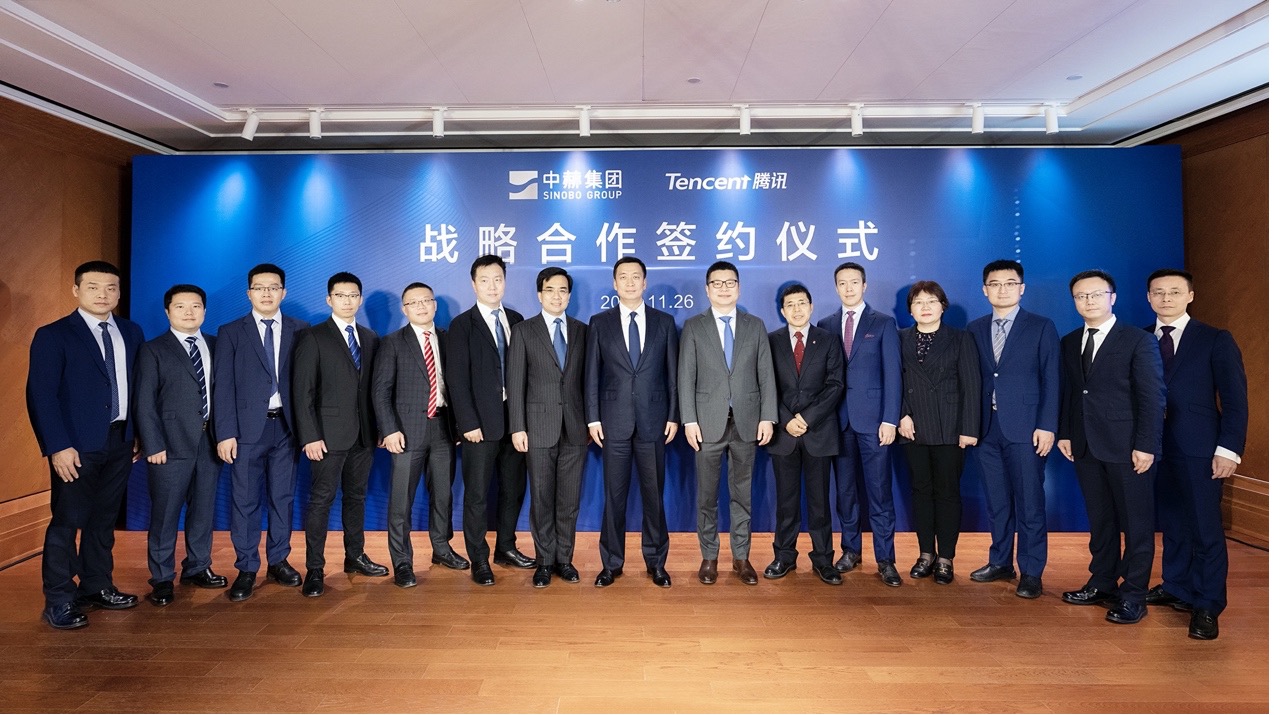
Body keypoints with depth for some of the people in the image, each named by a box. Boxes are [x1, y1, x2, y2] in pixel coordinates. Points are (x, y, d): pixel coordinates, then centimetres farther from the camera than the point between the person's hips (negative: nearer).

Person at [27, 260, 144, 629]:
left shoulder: (131, 332, 8)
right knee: (67, 521, 2)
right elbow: (40, 396, -11)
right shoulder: (52, 335, -6)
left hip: (120, 441, 5)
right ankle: (59, 601, 13)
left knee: (104, 519, 14)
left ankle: (97, 587, 26)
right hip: (77, 445, -5)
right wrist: (57, 447, -17)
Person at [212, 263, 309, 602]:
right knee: (245, 500, 3)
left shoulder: (300, 330, 6)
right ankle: (246, 569, 15)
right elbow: (223, 386, -1)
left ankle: (278, 561, 23)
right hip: (247, 427, -1)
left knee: (283, 497, 9)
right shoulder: (231, 332, 4)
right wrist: (225, 433, -8)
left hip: (286, 425, 1)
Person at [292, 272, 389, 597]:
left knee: (356, 496, 14)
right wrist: (310, 436, -14)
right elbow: (302, 391, -8)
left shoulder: (370, 338, 11)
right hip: (329, 434, -5)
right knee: (321, 499, -2)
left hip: (363, 434, 5)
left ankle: (355, 556, 26)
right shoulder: (313, 337, -3)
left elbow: (375, 387, 11)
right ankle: (314, 569, 7)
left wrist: (380, 427, 5)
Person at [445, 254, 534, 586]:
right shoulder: (462, 325, -2)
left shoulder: (516, 319, 10)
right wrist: (468, 423, -13)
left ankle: (506, 547, 29)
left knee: (514, 488, 13)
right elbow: (457, 379, -7)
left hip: (515, 418, 4)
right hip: (481, 422, -4)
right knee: (477, 494, 3)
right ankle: (479, 559, 16)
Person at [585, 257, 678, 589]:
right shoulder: (599, 323, 4)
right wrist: (593, 418, -3)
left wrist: (674, 416, 1)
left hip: (653, 420, 1)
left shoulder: (664, 322, 6)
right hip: (614, 421, 0)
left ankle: (656, 562, 21)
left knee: (654, 494, 7)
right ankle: (612, 563, 19)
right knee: (614, 494, 6)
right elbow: (592, 374, 3)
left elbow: (672, 373, 5)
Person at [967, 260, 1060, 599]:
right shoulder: (975, 329, 10)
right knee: (996, 501, 11)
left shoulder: (1041, 327, 1)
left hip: (1025, 429, -3)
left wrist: (1047, 426, -10)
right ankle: (1000, 562, 23)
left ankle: (1031, 572, 12)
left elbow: (1051, 380, -3)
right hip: (986, 428, 3)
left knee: (1029, 502, 1)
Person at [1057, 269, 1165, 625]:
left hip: (1127, 448, -5)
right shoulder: (1069, 343, 11)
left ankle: (1133, 595, 13)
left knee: (1136, 524, 4)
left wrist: (1145, 445, -13)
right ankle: (1102, 585, 24)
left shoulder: (1139, 340, -5)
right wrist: (1064, 433, 6)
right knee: (1100, 521, 14)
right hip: (1085, 446, 5)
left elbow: (1154, 397, -9)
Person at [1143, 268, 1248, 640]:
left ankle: (1207, 606, 11)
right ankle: (1176, 588, 27)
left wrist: (1229, 448, -11)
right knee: (1171, 523, 13)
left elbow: (1235, 398, -4)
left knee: (1205, 527, 1)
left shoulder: (1215, 340, 0)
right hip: (1155, 446, 3)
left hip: (1199, 449, -3)